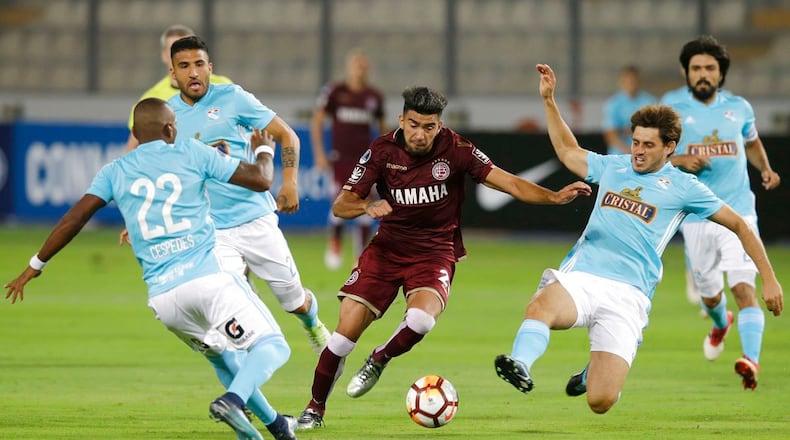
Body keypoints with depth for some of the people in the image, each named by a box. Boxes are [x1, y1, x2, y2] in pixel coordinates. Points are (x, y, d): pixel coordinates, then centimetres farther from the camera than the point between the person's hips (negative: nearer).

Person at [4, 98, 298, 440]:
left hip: (163, 296, 4)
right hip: (209, 278, -4)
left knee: (222, 357, 27)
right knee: (272, 346, -5)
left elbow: (74, 219, 6)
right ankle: (234, 399, -31)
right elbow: (260, 180, 7)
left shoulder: (115, 172, 14)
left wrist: (34, 266, 15)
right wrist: (264, 151, 30)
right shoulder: (190, 153, 7)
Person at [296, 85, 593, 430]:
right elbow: (340, 206, -8)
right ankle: (315, 409, 12)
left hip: (435, 252, -1)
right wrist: (367, 206, -30)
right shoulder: (382, 150, -9)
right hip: (387, 248, 1)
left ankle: (378, 361, 2)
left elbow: (510, 183, -12)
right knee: (346, 333, -9)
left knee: (420, 320, -31)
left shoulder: (455, 149, -12)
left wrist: (556, 197, -26)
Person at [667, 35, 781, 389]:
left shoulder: (739, 108, 6)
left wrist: (765, 169, 5)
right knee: (709, 293, 15)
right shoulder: (674, 113, 0)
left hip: (738, 212, -1)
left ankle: (751, 359, -29)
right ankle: (721, 324, 50)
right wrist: (679, 160, -16)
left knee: (744, 288, -18)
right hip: (696, 218, 1)